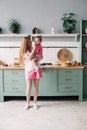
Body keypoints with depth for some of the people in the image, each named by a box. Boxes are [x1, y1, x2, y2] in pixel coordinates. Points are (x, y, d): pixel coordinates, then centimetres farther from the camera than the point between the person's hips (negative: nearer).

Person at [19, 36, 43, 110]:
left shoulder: (34, 48, 6)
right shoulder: (24, 51, -4)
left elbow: (41, 56, 10)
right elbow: (29, 58, -19)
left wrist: (38, 59, -11)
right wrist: (33, 50, -16)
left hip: (36, 70, 3)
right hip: (29, 70, -3)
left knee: (36, 87, 5)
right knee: (29, 88, -3)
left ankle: (35, 103, 17)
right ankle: (28, 103, 14)